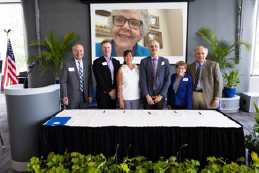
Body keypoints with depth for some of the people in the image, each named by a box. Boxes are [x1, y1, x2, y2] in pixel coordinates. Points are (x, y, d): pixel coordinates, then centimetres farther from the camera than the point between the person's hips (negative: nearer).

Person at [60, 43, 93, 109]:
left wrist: (90, 95, 8)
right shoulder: (66, 64, -2)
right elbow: (63, 82, -4)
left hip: (84, 98, 3)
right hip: (72, 98, -3)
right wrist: (64, 96, -12)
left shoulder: (87, 64, 8)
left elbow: (89, 81, 11)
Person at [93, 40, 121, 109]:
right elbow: (99, 79, -8)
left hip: (114, 93, 4)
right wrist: (109, 91, -10)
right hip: (103, 94, -4)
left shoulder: (116, 62, 13)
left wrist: (115, 89, -5)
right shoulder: (97, 62, -2)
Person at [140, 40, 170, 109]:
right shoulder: (144, 61, 0)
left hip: (160, 96, 1)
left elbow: (167, 80, 0)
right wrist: (147, 96, -11)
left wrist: (161, 95, -6)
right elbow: (142, 80, -5)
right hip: (147, 96, 0)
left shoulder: (165, 61, 3)